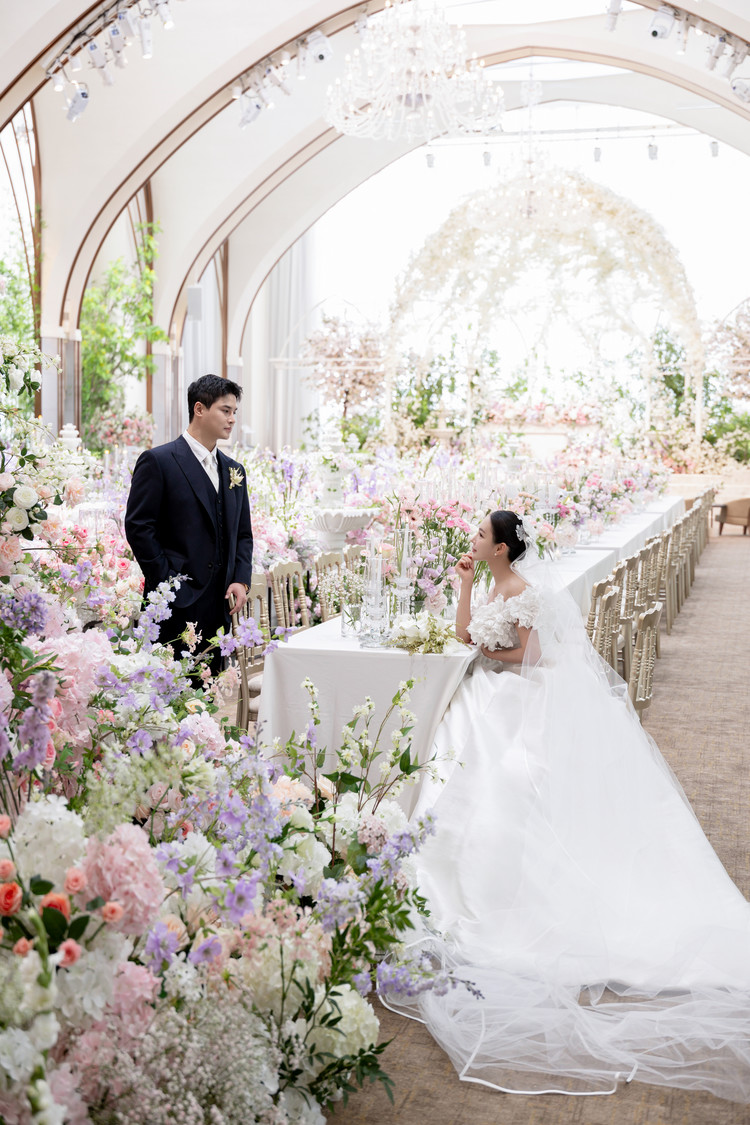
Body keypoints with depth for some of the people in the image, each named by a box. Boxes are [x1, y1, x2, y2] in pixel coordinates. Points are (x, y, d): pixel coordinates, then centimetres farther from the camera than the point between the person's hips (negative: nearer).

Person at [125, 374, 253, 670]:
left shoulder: (233, 470, 17)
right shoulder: (158, 461, -4)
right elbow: (138, 527, -9)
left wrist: (241, 579, 5)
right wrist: (166, 584, -12)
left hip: (220, 605, 6)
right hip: (177, 605, -6)